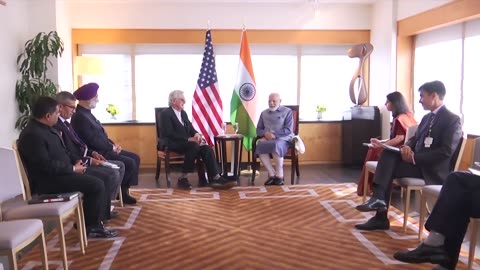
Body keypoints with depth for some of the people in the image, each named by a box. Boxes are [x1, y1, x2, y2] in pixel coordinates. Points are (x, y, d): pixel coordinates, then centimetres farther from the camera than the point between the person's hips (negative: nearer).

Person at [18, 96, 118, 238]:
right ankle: (92, 227, 1)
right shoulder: (32, 135, -22)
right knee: (97, 185, -15)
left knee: (97, 182, 10)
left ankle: (88, 222, 15)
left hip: (59, 173, 11)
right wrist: (73, 168, -15)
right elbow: (47, 165, -26)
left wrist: (75, 161, 4)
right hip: (49, 180, -11)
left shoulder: (46, 128, 11)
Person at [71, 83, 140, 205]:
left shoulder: (87, 113, 12)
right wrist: (112, 147, -13)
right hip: (97, 153, -10)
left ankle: (123, 190, 10)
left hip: (104, 149, 10)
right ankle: (119, 191, 4)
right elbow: (93, 141, -24)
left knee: (135, 158, 6)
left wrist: (113, 143, 4)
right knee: (130, 163, -17)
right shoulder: (80, 117, -20)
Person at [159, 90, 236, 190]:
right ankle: (183, 178, -29)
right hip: (173, 143, -7)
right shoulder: (166, 113, -5)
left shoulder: (183, 113, 19)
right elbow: (169, 134, -16)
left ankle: (215, 178, -28)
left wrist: (196, 134, -9)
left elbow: (190, 128, 17)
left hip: (186, 143, 7)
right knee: (194, 146, -36)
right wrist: (188, 139, -22)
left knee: (206, 148, -21)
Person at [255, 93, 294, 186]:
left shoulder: (287, 112, 7)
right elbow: (259, 129, 17)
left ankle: (279, 175, -25)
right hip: (267, 139, 3)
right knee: (260, 145, -33)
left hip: (283, 139, -3)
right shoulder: (264, 113, 20)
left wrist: (274, 135, -13)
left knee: (276, 145, -40)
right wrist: (265, 133, -7)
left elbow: (288, 130, -4)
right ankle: (272, 174, -23)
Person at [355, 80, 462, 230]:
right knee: (388, 154, -16)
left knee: (388, 167, -21)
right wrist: (407, 146, -7)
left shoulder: (452, 119, -10)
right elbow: (415, 138, 19)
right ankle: (379, 198, -21)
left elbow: (446, 151, -20)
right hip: (417, 161, 8)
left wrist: (414, 157, -21)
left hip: (433, 169, -8)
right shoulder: (427, 117, 17)